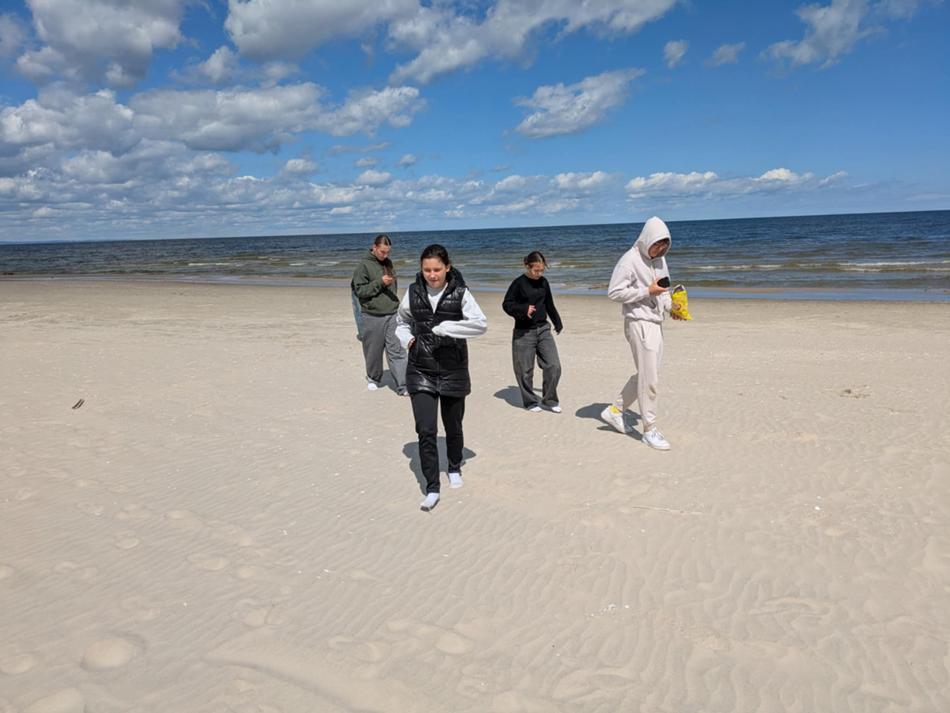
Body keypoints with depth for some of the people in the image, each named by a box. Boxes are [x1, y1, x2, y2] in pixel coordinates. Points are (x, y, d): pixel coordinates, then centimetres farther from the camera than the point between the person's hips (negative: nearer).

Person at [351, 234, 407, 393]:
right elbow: (359, 291, -10)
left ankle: (403, 386, -5)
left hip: (392, 314, 4)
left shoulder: (388, 262, 12)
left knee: (397, 350, -3)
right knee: (374, 351, 9)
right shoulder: (364, 265, -6)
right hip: (373, 316, -4)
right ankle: (373, 378, 32)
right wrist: (380, 282, -17)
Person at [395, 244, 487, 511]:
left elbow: (481, 324, -20)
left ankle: (455, 469, 43)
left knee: (453, 427, 16)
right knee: (425, 431, -7)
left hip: (452, 371, -1)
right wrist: (406, 338, -2)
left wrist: (443, 327, -24)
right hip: (420, 371, 1)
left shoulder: (460, 293, -8)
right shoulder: (413, 292, 0)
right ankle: (432, 489, 4)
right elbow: (401, 320, 18)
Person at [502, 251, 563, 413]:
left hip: (543, 329, 4)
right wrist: (524, 309, -23)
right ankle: (530, 402, 22)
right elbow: (506, 304, -7)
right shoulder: (519, 283, -8)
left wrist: (557, 322, 28)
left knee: (553, 366, -1)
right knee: (525, 370, 3)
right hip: (524, 332, -4)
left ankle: (549, 399, 16)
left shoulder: (543, 282, 7)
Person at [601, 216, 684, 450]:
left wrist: (670, 305, 3)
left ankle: (614, 410, 27)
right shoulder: (630, 260, -13)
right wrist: (647, 292, -19)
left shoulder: (659, 259, 13)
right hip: (639, 323, -9)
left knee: (645, 375, 14)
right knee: (649, 378, -6)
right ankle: (650, 430, 5)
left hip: (656, 323, 9)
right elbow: (614, 292, -15)